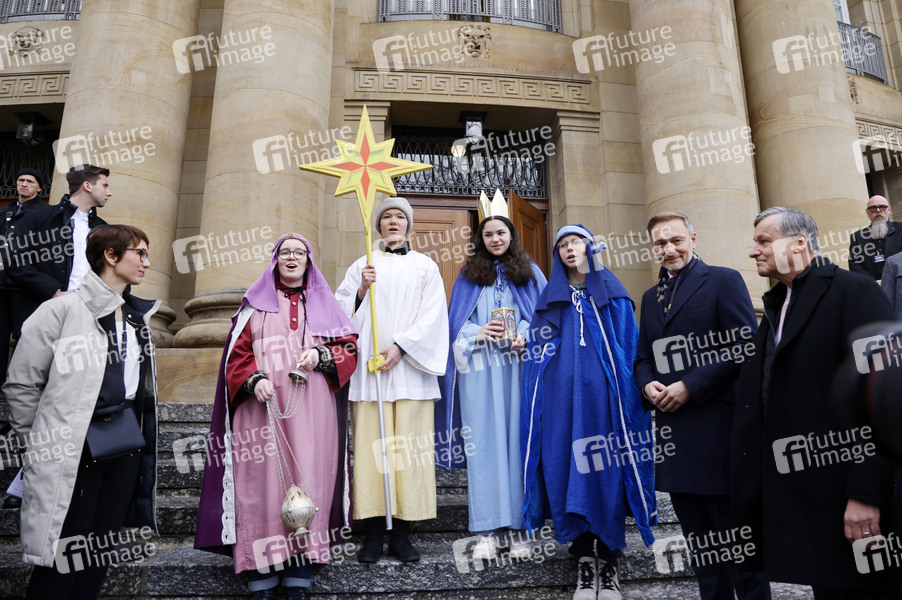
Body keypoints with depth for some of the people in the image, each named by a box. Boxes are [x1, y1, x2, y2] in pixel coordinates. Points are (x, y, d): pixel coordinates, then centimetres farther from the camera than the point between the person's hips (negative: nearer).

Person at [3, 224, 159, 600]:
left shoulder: (137, 317, 11)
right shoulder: (63, 310, -10)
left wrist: (132, 432, 13)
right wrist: (41, 443, -1)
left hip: (126, 442, 6)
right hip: (74, 449, -6)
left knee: (100, 552, 14)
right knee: (63, 556, 2)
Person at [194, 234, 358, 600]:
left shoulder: (323, 304, 18)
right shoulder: (256, 303, 15)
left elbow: (349, 347, 11)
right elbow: (237, 351, 8)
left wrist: (319, 355, -8)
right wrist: (254, 379, -11)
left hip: (310, 411, 1)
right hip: (263, 409, 0)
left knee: (307, 484, -5)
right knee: (262, 484, -6)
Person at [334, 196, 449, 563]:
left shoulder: (425, 266, 14)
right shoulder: (362, 265, 17)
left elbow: (432, 314, 2)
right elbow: (343, 312, 7)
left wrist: (400, 346, -10)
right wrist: (361, 290, -11)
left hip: (409, 367, 0)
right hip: (369, 366, 1)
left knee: (408, 445, -4)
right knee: (370, 444, -4)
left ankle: (400, 532, 3)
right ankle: (374, 531, 2)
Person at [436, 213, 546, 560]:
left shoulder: (530, 273, 14)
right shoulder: (468, 275, 15)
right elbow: (457, 323, 11)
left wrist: (525, 336, -10)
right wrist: (480, 332, -9)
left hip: (518, 365, 0)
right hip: (479, 368, 0)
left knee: (518, 439, -2)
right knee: (482, 443, -3)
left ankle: (518, 525, 6)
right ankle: (486, 531, 1)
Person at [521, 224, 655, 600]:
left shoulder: (612, 294, 11)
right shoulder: (549, 298, 16)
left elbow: (628, 345, 4)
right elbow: (537, 351, 14)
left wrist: (629, 392, -5)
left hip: (602, 392, -1)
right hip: (561, 396, 2)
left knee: (607, 468, -3)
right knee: (568, 467, -2)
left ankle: (608, 560, 7)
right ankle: (584, 558, 7)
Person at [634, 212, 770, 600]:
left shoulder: (723, 281, -2)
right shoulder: (651, 297, 17)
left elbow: (745, 347, -11)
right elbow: (644, 359, 20)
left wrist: (690, 386, -17)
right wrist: (648, 385, -3)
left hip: (717, 431, -6)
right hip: (674, 435, 6)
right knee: (700, 541, 15)